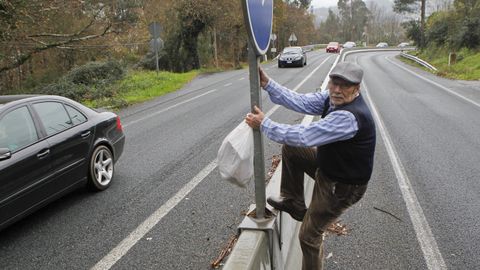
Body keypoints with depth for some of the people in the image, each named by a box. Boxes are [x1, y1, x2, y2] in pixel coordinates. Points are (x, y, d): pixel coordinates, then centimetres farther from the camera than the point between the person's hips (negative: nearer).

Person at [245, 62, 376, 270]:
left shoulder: (350, 117, -36)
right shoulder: (333, 98, -8)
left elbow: (303, 136, -35)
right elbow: (301, 102, -9)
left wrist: (263, 124, -25)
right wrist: (267, 83, -17)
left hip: (342, 186, -9)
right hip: (328, 164, 9)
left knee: (309, 235, 3)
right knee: (290, 148, 12)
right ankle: (293, 203, 23)